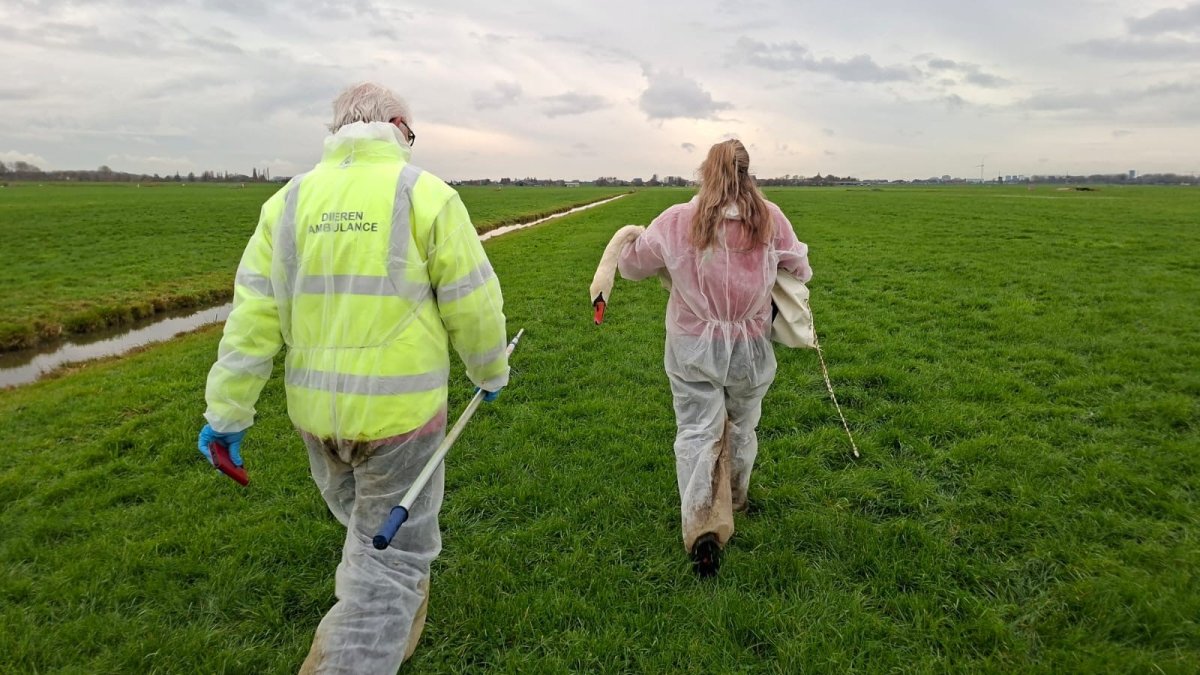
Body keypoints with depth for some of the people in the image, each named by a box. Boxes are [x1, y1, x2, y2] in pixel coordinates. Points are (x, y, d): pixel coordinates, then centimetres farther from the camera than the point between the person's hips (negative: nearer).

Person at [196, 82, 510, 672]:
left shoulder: (289, 200, 3)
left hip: (315, 410, 6)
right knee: (391, 557, 9)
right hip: (399, 410, -5)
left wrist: (227, 410, 5)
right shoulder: (426, 195, -9)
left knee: (366, 526, 29)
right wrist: (490, 371, 9)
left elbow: (252, 315, 1)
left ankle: (392, 627, 52)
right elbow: (472, 304, -8)